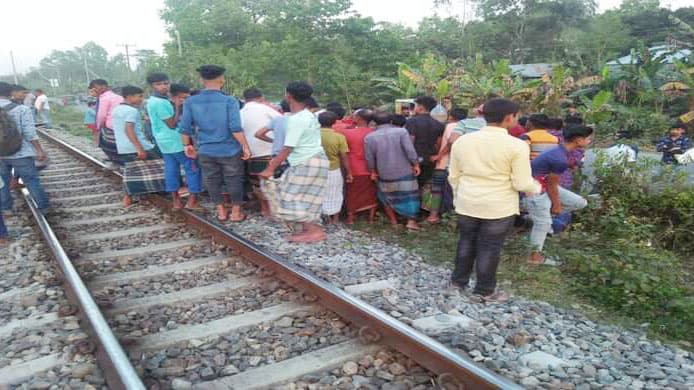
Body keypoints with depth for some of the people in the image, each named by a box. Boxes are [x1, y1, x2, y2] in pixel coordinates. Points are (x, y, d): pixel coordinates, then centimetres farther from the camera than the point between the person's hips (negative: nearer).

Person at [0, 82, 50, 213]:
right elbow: (30, 134, -15)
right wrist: (40, 151, -6)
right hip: (21, 154, -3)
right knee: (31, 181, 8)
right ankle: (43, 206, 17)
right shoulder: (22, 109, -13)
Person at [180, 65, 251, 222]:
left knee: (212, 182, 17)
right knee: (234, 181, 12)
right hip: (229, 150, -3)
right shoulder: (229, 101, -14)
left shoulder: (190, 102, -4)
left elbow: (185, 128, 0)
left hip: (205, 151, 3)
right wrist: (245, 147, -8)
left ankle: (221, 211, 28)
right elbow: (236, 128, -19)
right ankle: (236, 212, 21)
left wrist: (187, 145, 15)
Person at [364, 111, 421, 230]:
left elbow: (369, 158, 0)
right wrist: (416, 164, -2)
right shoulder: (401, 131, -10)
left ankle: (393, 221, 25)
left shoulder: (369, 137, -4)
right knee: (409, 196, 14)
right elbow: (410, 151, -14)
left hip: (385, 174, 1)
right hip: (405, 172, -1)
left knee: (387, 197, 22)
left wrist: (373, 171, 14)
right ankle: (411, 221, 7)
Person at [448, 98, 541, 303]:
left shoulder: (462, 140, 0)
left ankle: (458, 280, 33)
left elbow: (453, 176, 6)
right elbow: (522, 184, -11)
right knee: (489, 248, 9)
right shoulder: (516, 145, -14)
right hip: (499, 207, -4)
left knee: (466, 241, 20)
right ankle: (484, 291, 23)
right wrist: (537, 188, 9)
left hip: (467, 204, 4)